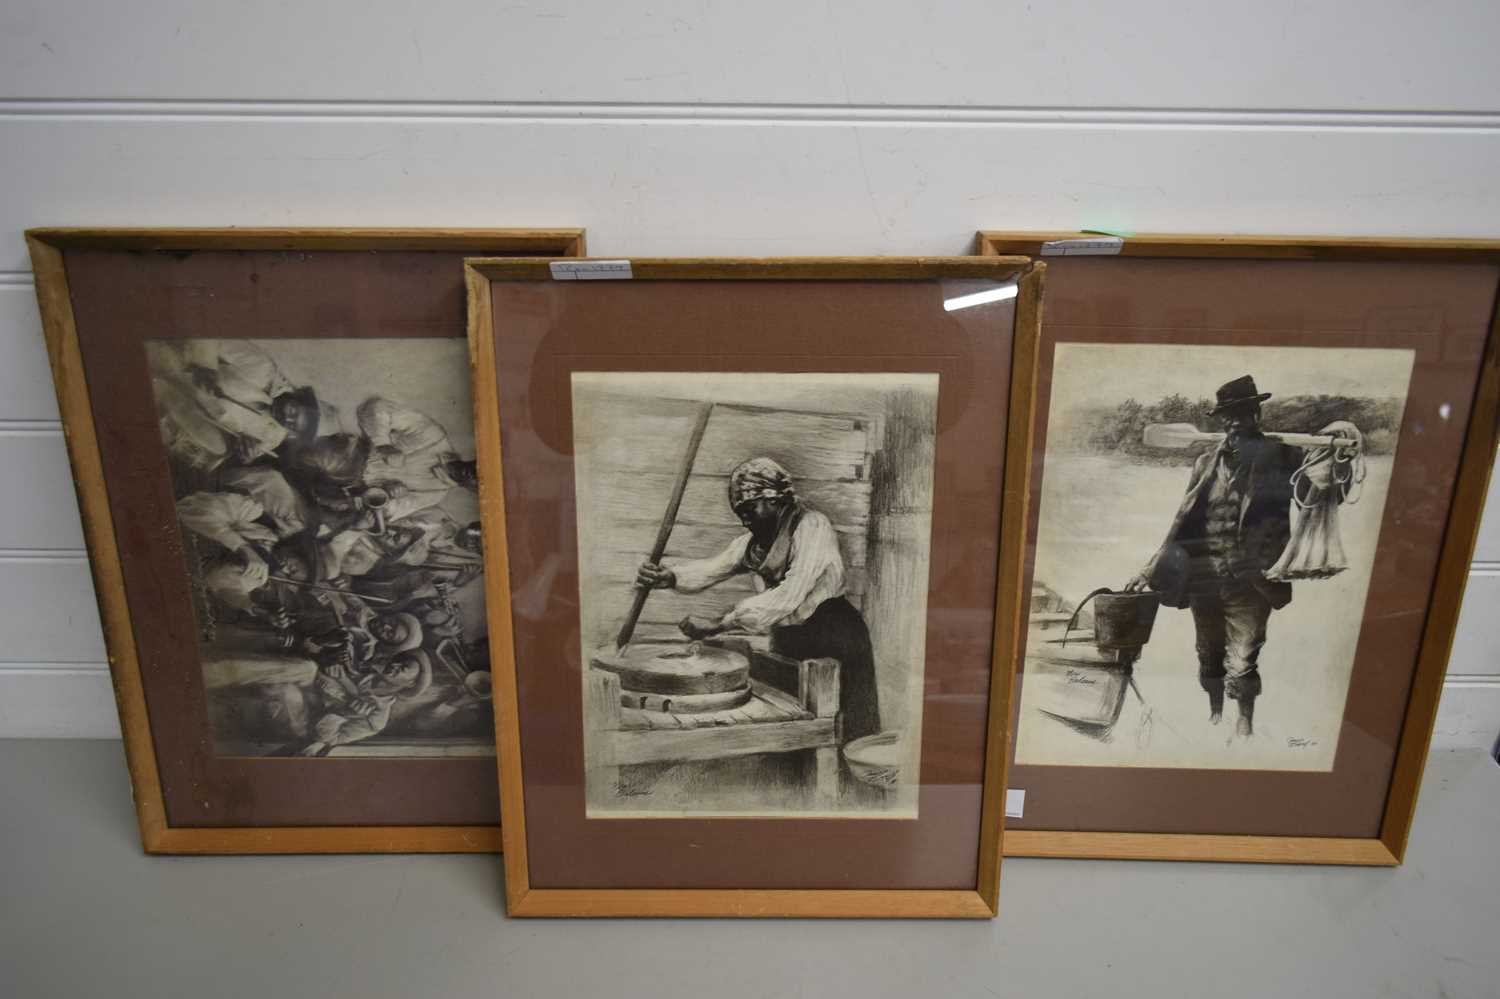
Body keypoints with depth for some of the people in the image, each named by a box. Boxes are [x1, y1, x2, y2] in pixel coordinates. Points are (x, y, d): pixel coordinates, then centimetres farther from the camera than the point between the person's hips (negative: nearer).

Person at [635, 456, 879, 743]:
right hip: (788, 641, 7)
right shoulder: (753, 541, 8)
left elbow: (788, 596, -27)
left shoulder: (812, 527, -17)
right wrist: (669, 576, -25)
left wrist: (716, 624, -30)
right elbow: (712, 567, -3)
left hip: (833, 641, -7)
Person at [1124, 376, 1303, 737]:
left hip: (1248, 582, -4)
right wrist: (1150, 569, 4)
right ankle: (1215, 714, 38)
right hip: (1202, 577, 4)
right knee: (1209, 656, 18)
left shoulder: (1280, 456, -1)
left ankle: (1245, 725, 17)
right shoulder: (1206, 462, 7)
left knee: (1242, 663, -3)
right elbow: (1184, 522, 8)